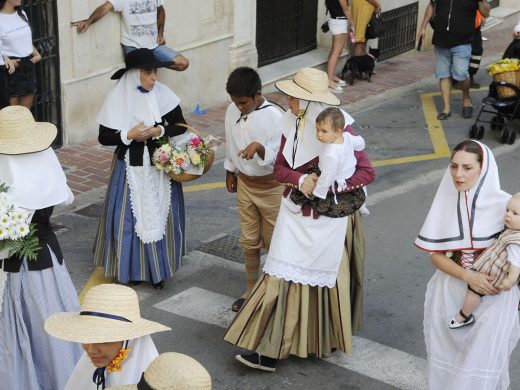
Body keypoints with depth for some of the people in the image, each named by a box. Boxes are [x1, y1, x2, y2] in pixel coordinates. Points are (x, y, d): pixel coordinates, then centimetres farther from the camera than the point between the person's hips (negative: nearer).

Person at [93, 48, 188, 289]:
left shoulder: (163, 94, -5)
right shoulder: (118, 99, -10)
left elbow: (181, 126, 1)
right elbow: (104, 137, -6)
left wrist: (158, 131, -15)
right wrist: (129, 135, -21)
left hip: (160, 167, 2)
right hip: (131, 169, -2)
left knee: (160, 215, 8)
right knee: (131, 217, 4)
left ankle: (159, 269, 22)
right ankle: (132, 268, 19)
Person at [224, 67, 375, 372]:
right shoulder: (291, 123, -2)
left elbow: (367, 172, -15)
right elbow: (280, 168, 2)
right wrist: (300, 180, -20)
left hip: (327, 218, -5)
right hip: (296, 214, 5)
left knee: (324, 277, 7)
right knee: (285, 278, 7)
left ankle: (327, 340, 25)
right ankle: (270, 351, 15)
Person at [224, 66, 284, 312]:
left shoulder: (275, 118, -24)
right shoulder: (232, 111, -6)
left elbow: (276, 158, -25)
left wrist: (258, 147, -43)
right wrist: (230, 172, 17)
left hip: (271, 188, -5)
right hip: (244, 184, 5)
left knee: (274, 243, 8)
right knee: (249, 241, 16)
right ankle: (251, 290, 31)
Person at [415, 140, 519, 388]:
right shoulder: (446, 202, -5)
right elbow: (436, 255, -3)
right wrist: (468, 276, -17)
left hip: (493, 295, -2)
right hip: (451, 292, 2)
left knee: (481, 363, 0)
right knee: (450, 357, 11)